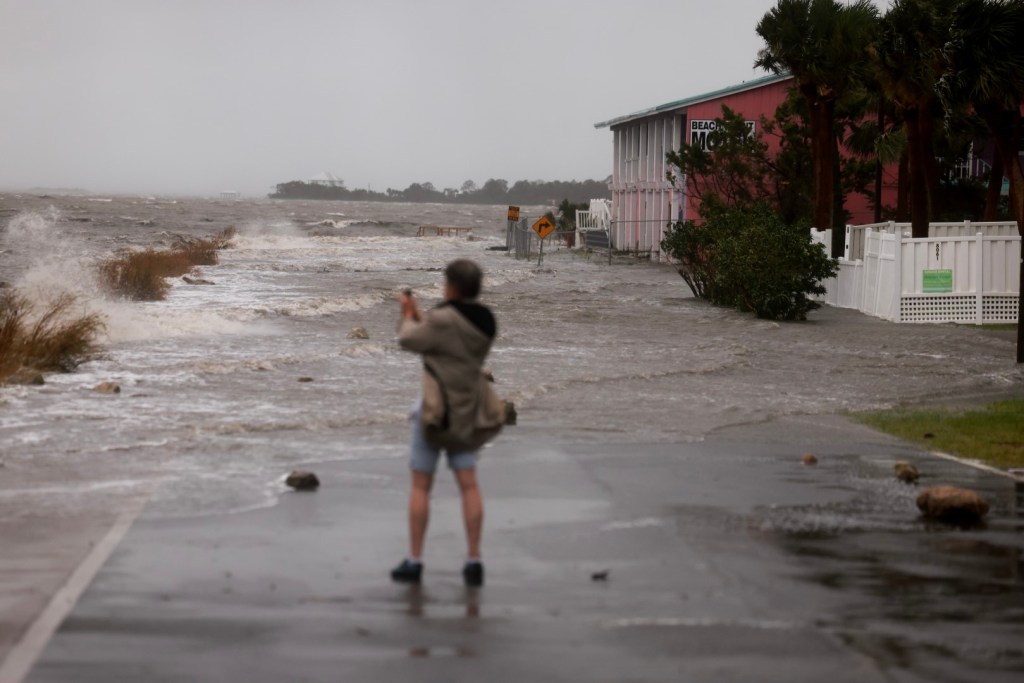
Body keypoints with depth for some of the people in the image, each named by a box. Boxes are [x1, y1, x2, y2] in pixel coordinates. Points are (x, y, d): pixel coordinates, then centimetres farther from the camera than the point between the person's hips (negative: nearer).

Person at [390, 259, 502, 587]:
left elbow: (409, 340, -8)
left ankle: (414, 562, 5)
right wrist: (416, 314, 21)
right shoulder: (484, 320, 6)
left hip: (436, 409, -6)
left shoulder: (446, 319, -19)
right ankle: (474, 562, 0)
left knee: (420, 485, 2)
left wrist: (408, 315, 11)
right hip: (466, 412, 7)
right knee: (468, 484, 4)